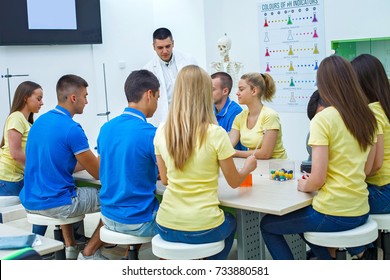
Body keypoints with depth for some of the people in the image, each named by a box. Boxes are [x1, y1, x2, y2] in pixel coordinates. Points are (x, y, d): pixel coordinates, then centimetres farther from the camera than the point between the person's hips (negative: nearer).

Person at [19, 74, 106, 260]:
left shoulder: (40, 121, 8)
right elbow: (98, 173, -10)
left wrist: (94, 159, 20)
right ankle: (89, 253, 10)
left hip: (29, 201, 9)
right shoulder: (72, 129, -17)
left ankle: (70, 247, 33)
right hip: (55, 204, -9)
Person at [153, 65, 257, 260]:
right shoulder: (215, 133, -15)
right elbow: (234, 182, -2)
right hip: (202, 229, -4)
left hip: (166, 227, 4)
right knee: (230, 223, 33)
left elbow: (164, 179, 9)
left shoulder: (162, 132, -4)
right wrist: (248, 167, 19)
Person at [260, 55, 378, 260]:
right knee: (303, 219, 35)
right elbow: (366, 169, 12)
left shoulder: (323, 118, -17)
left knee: (267, 225, 17)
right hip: (360, 212, 7)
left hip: (332, 215, -7)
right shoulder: (367, 117, 3)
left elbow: (317, 179, -19)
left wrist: (304, 186, 3)